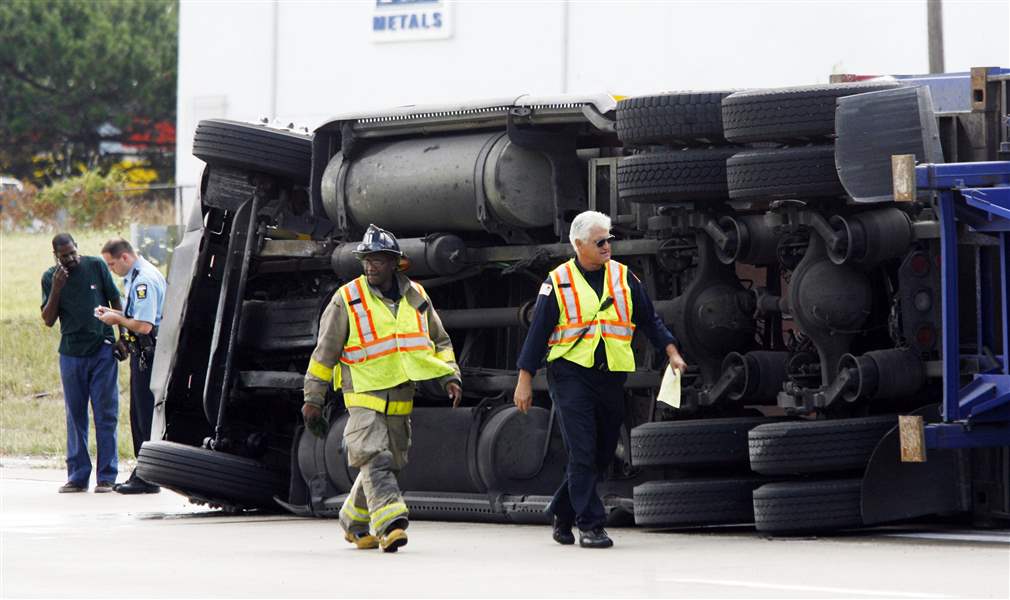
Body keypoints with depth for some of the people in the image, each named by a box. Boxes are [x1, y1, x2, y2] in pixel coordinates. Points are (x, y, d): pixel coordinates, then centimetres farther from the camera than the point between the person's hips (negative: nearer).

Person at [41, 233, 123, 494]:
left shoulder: (96, 266, 0)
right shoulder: (50, 277, 4)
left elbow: (115, 301, 7)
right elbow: (48, 320, -1)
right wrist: (56, 289, -13)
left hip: (102, 351, -2)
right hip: (71, 353, 2)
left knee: (106, 414, -3)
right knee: (75, 416, 5)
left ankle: (106, 477, -1)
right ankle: (77, 476, 10)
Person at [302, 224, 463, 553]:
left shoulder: (416, 297, 7)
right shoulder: (347, 299, -4)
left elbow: (439, 341, 18)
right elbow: (325, 352, -1)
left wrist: (450, 377, 4)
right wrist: (313, 400, -1)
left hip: (400, 400, 5)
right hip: (363, 398, -5)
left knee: (390, 462, 11)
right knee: (375, 459, -20)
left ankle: (354, 523, 28)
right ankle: (390, 524, -28)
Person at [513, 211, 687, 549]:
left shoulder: (623, 277, 8)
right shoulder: (558, 282, 0)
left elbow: (649, 320, 15)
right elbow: (538, 333, 2)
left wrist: (671, 352, 1)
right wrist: (525, 381, 0)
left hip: (611, 377, 4)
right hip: (570, 373, -4)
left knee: (602, 455, 7)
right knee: (582, 452, -11)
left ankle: (562, 513, 23)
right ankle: (590, 524, -8)